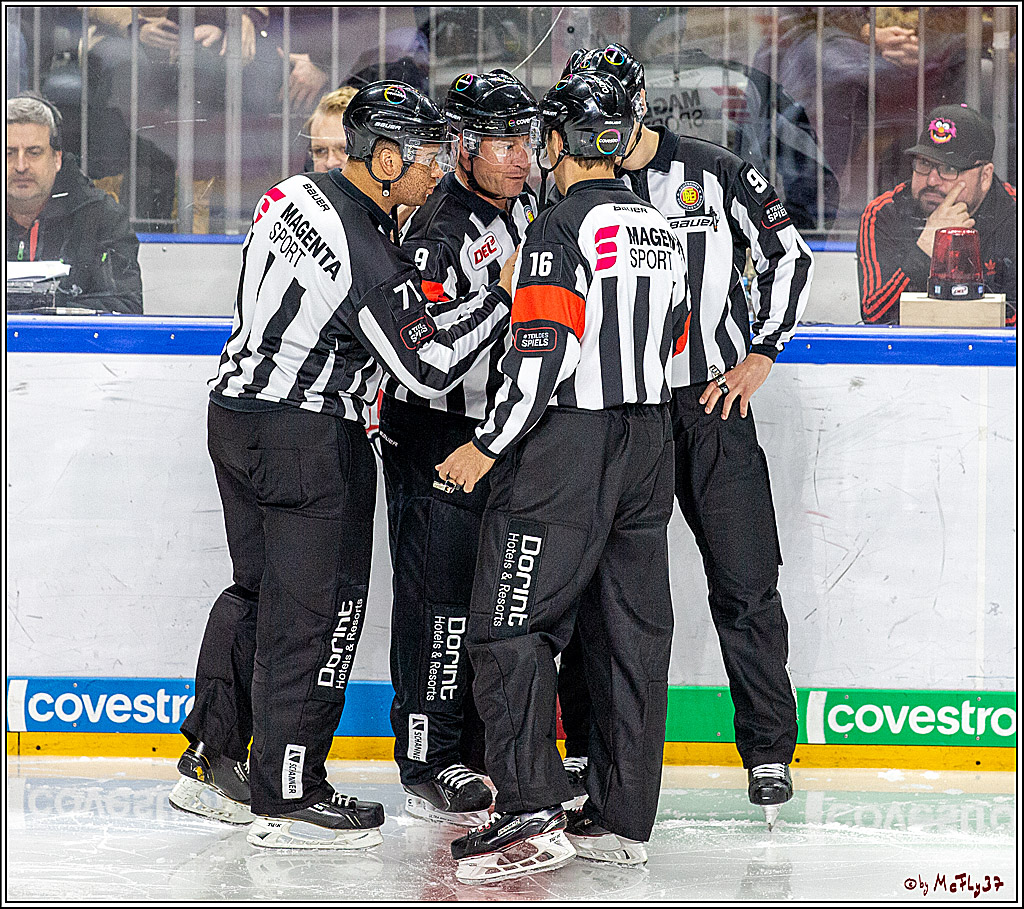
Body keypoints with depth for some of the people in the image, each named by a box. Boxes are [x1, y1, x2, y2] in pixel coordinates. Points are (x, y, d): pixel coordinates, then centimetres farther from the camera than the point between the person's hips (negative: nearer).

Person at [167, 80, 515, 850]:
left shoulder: (299, 193, 4)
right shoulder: (368, 256, -22)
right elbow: (431, 368, -19)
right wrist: (505, 296, -10)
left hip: (239, 411, 9)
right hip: (307, 440, -9)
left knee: (258, 587, 19)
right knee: (318, 608, -1)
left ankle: (210, 764, 26)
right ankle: (288, 798, 5)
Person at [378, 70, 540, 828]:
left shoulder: (524, 204, 6)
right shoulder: (439, 232, -22)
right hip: (437, 438, -9)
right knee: (442, 599, -7)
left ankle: (483, 749, 24)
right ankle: (428, 766, 0)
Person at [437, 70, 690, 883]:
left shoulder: (560, 230, -12)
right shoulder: (660, 232, 12)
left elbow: (543, 352, -19)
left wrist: (489, 446, -13)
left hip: (565, 450, -8)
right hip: (648, 447, 8)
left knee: (511, 625, -5)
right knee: (632, 629, 10)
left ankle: (532, 816, -12)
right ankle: (623, 817, 13)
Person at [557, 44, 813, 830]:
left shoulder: (718, 175, 0)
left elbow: (789, 258, 5)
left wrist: (757, 359, 0)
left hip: (711, 403, -2)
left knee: (744, 581, -3)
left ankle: (770, 751, 7)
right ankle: (589, 753, 13)